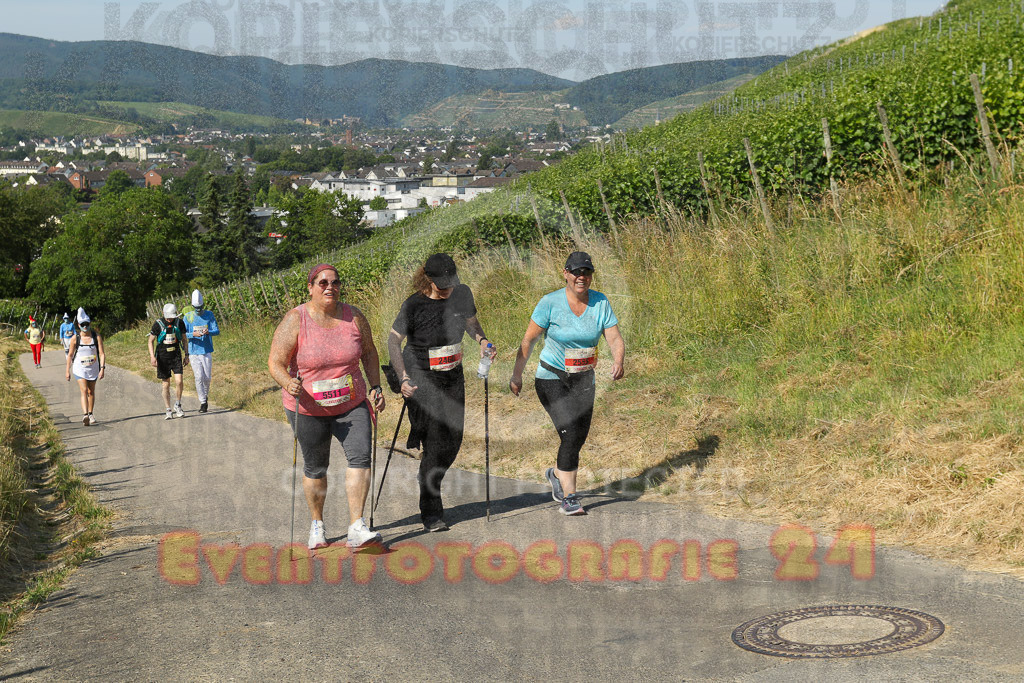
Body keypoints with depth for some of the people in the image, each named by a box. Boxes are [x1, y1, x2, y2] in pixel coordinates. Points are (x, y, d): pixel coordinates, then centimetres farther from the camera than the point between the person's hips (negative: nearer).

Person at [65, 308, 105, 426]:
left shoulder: (96, 337, -8)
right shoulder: (75, 338, -9)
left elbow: (102, 354, -9)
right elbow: (70, 355, 1)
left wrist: (102, 369, -18)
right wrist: (67, 371, 2)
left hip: (93, 368, 2)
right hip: (80, 369, -2)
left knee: (91, 392, 14)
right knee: (84, 391, -16)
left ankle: (90, 414, 29)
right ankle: (85, 416, -28)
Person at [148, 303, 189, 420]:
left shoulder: (179, 323, 0)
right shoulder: (158, 324, -7)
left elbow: (184, 339, 11)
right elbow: (150, 341, -2)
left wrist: (187, 355, 10)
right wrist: (152, 356, -13)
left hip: (176, 356, 1)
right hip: (162, 357, -1)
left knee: (179, 381, -13)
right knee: (166, 385, 3)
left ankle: (178, 405, 9)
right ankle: (168, 411, 12)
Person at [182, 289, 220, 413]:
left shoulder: (209, 315, 2)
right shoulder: (188, 316, -1)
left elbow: (217, 331, -2)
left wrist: (208, 332, -25)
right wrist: (193, 334, -23)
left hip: (207, 351, 1)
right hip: (193, 351, -1)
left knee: (207, 377, 3)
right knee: (199, 377, -9)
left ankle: (205, 396, 29)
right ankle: (203, 402, -1)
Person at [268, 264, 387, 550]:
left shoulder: (354, 317, -4)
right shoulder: (295, 321, -14)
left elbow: (368, 352, 11)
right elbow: (275, 363, -17)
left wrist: (376, 387, 5)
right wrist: (289, 383, -36)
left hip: (351, 404, 2)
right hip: (308, 407, -2)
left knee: (360, 455, -15)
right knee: (316, 467, 9)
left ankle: (356, 529, -15)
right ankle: (317, 524, 31)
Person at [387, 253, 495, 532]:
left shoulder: (462, 294, -2)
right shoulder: (414, 305, -16)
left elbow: (470, 321, 17)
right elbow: (393, 341, -9)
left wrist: (482, 340, -4)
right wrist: (403, 377, -19)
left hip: (453, 377, 5)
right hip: (422, 379, -5)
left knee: (453, 440, 7)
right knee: (435, 443, -10)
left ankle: (427, 479, 37)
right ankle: (431, 513, 0)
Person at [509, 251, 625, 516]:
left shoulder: (601, 303, -3)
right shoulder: (550, 303, -13)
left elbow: (615, 338, -8)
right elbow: (528, 340, -7)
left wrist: (618, 361, -28)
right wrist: (517, 374, -8)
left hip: (583, 380, 4)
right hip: (551, 378, -4)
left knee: (578, 439, 9)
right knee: (570, 435, -17)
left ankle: (557, 474, 41)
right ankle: (569, 497, -5)